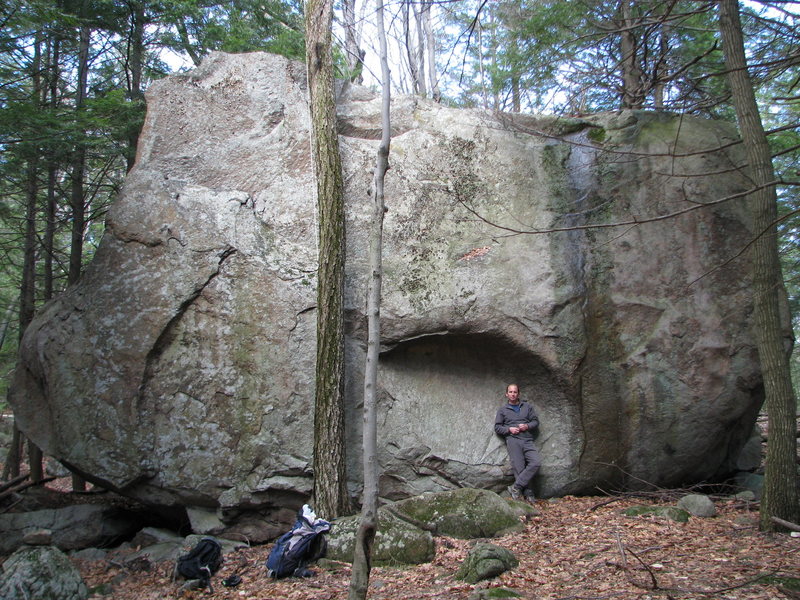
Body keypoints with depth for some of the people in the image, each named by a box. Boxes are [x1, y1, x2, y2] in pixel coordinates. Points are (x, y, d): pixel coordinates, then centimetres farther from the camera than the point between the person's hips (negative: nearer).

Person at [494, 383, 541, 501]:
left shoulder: (527, 407, 21)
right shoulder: (502, 410, 16)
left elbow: (536, 421, 17)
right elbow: (497, 428, 11)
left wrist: (527, 426, -3)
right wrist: (509, 429, -6)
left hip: (527, 440, 2)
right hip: (513, 440, -2)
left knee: (536, 462, -21)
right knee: (519, 467, -14)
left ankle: (516, 487, -18)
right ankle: (528, 493, -11)